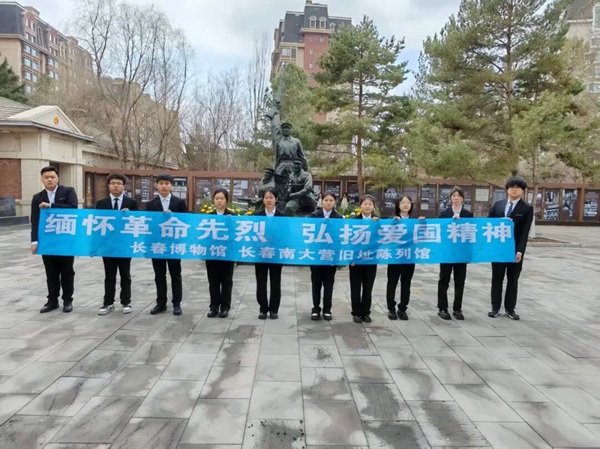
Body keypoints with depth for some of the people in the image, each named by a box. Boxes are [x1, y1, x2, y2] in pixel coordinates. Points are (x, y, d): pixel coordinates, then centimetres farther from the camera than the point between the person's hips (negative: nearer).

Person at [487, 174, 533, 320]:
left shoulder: (527, 209, -2)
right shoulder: (497, 205, 7)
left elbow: (525, 232, -9)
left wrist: (520, 251, -18)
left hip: (515, 249, -2)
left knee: (513, 280, 8)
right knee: (497, 279, 9)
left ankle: (510, 308, 19)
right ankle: (495, 307, 19)